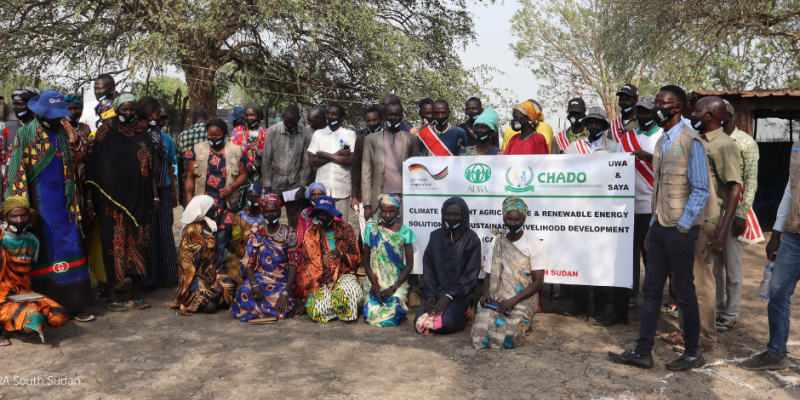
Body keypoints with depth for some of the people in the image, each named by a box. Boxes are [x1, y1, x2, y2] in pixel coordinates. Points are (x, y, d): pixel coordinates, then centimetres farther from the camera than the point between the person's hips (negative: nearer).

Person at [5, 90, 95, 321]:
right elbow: (16, 172, -6)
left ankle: (73, 304, 7)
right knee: (44, 253, 0)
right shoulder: (25, 134, -3)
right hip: (40, 204, -4)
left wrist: (74, 201, 11)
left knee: (69, 248, 2)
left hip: (63, 204, 4)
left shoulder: (63, 134, 12)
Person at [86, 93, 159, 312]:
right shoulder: (105, 132, -1)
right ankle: (111, 295, 11)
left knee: (138, 242, 5)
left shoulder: (143, 134, 9)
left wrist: (154, 196, 9)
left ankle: (136, 294, 15)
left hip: (138, 198, 3)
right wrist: (90, 197, -7)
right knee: (113, 243, 1)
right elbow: (93, 167, -2)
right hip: (111, 197, -3)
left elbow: (151, 168, 11)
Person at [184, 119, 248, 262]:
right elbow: (190, 177, 4)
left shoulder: (236, 151, 4)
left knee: (221, 238, 6)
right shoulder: (197, 150, 4)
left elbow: (243, 174, 8)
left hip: (226, 203, 0)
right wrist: (189, 201, -2)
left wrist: (232, 186, -12)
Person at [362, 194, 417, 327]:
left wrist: (394, 287, -10)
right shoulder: (372, 228, 3)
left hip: (397, 283, -1)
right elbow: (366, 259, 5)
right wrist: (373, 284, -9)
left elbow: (409, 264, 0)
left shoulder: (405, 231, 1)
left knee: (393, 315, -22)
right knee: (371, 314, -20)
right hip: (374, 281, 1)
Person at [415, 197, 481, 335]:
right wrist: (430, 294, -6)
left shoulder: (471, 239, -3)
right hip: (437, 291, 4)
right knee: (419, 321, -19)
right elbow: (428, 268, 9)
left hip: (460, 293, -3)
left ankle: (462, 314, 6)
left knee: (444, 323, -27)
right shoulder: (436, 236, 10)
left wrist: (449, 296, -15)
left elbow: (471, 274, -7)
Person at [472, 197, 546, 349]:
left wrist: (513, 300, -17)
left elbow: (538, 281, -6)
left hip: (523, 300, -3)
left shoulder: (534, 243, -2)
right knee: (481, 328, -20)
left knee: (509, 335, -25)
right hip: (497, 298, 4)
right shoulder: (497, 242, 11)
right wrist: (486, 294, -9)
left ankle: (523, 323, 9)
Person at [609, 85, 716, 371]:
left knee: (684, 291, 4)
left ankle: (693, 353, 21)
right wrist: (653, 226, 14)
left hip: (680, 229, -7)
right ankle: (643, 352, 14)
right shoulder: (661, 142, 13)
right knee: (651, 288, 8)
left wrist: (683, 227, -17)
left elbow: (700, 190, -14)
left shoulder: (690, 141, -11)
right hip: (660, 227, 8)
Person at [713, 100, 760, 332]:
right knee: (713, 266, 10)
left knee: (732, 267, 3)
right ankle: (717, 310, 22)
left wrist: (742, 214, -15)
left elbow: (751, 181, -8)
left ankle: (731, 316, 13)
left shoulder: (746, 143, -4)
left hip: (733, 211, -4)